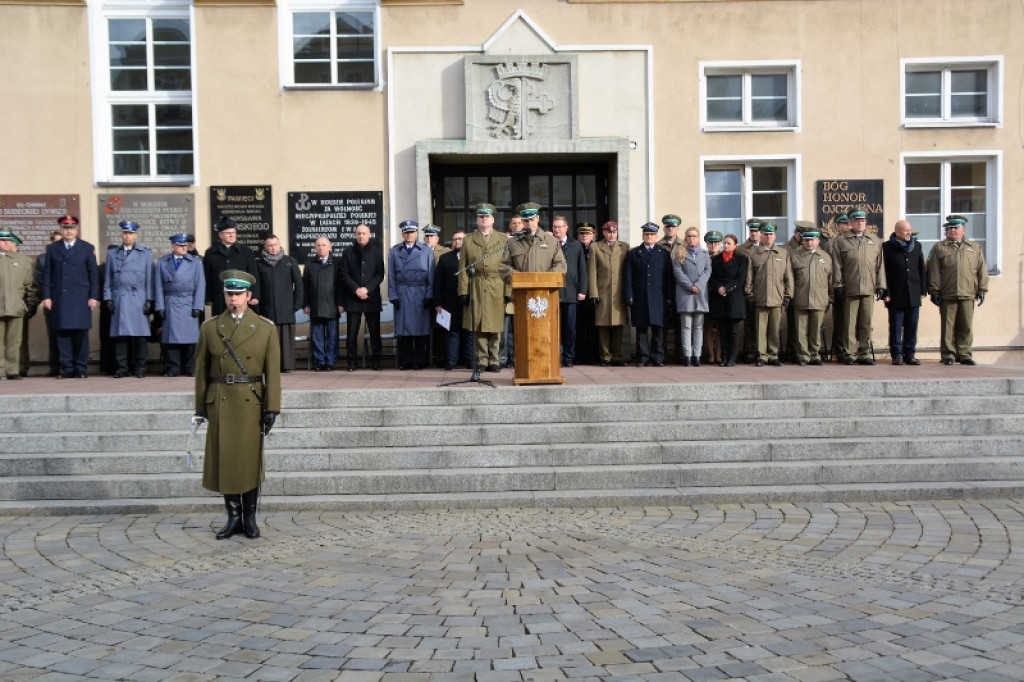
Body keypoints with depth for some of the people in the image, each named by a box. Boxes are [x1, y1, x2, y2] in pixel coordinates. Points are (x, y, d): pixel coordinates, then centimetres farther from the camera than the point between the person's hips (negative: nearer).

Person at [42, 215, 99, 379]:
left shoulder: (87, 248, 9)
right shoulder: (52, 249, 12)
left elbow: (93, 274, 5)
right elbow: (47, 274, 9)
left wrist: (94, 296, -3)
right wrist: (46, 296, 0)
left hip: (81, 297, -1)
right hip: (59, 298, 1)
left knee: (81, 333, -2)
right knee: (62, 332, 0)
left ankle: (81, 368, 4)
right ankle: (66, 368, 5)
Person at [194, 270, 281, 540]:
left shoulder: (266, 328, 1)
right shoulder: (209, 328, 5)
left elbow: (272, 372, -1)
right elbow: (201, 370, 7)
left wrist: (272, 407, -6)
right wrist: (200, 406, 5)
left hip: (251, 404, -1)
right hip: (220, 404, 1)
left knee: (251, 460, 5)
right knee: (224, 460, 4)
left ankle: (249, 517, 17)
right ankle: (233, 517, 16)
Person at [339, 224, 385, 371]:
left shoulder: (376, 251, 8)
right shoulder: (348, 252, 9)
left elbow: (380, 274, 2)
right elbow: (344, 274, 3)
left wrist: (367, 289, -10)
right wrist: (356, 289, -10)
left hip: (372, 298, 0)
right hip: (352, 298, 0)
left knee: (375, 332, 1)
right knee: (352, 332, -2)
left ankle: (376, 362, 8)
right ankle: (351, 362, 4)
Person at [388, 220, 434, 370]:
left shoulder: (426, 251, 6)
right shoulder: (394, 252, 10)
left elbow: (431, 276, 3)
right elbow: (391, 276, 7)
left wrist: (429, 296, -4)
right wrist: (393, 296, -1)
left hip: (421, 295, -1)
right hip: (402, 295, 1)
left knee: (420, 328, 1)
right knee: (403, 328, 2)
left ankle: (419, 361, 7)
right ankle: (404, 361, 8)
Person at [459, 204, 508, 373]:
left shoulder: (503, 240, 11)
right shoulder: (468, 240, 11)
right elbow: (463, 269, 6)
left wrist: (509, 291, -3)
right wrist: (463, 291, -2)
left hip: (497, 289, 0)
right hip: (476, 289, 0)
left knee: (495, 326, 2)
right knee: (478, 326, 0)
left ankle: (494, 360, 9)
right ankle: (481, 360, 6)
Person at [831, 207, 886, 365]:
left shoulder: (876, 242, 16)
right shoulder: (840, 242, 7)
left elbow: (880, 266, 13)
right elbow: (837, 267, 3)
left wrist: (881, 286, 5)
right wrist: (839, 287, -4)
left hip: (869, 290, 2)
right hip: (850, 290, -2)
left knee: (866, 324, 4)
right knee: (850, 324, -2)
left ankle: (864, 354, 10)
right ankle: (850, 354, 4)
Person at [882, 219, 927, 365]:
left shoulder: (917, 246, 14)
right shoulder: (887, 247, 0)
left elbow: (922, 269, 15)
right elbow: (883, 271, -4)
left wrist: (923, 290, 9)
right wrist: (885, 292, -10)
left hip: (913, 294, 4)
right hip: (896, 294, -4)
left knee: (912, 326, 5)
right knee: (896, 326, 0)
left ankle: (910, 354, 12)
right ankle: (896, 355, 7)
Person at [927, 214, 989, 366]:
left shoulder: (975, 247, 16)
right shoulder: (939, 248, 9)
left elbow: (982, 270, 12)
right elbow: (933, 271, 3)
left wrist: (982, 290, 5)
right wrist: (934, 291, -4)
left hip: (967, 295, 2)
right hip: (947, 295, -2)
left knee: (966, 327, 3)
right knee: (948, 327, 0)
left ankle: (965, 355, 10)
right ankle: (948, 355, 6)